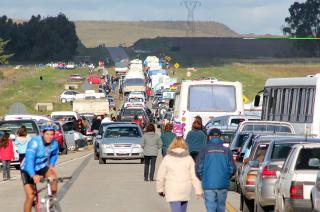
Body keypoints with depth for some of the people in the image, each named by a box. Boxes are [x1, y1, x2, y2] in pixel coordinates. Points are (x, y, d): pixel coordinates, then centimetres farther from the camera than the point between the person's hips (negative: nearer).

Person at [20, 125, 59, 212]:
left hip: (41, 167, 4)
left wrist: (51, 165, 0)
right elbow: (29, 159, -41)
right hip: (28, 170, -4)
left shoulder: (54, 144, -12)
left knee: (53, 177, -26)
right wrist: (33, 175, -53)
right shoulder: (35, 142, -29)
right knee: (30, 196, -13)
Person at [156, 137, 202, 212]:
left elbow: (160, 176, 2)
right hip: (185, 191, 2)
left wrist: (160, 189, 14)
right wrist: (198, 191, 1)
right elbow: (194, 176, -2)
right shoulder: (188, 158, 1)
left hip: (172, 191, -2)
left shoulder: (167, 158, -2)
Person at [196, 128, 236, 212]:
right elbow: (232, 169, 2)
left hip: (208, 185, -2)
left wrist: (203, 179, 14)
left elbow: (199, 168, -5)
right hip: (223, 185, 2)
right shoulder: (226, 150, 2)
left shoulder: (205, 150, -3)